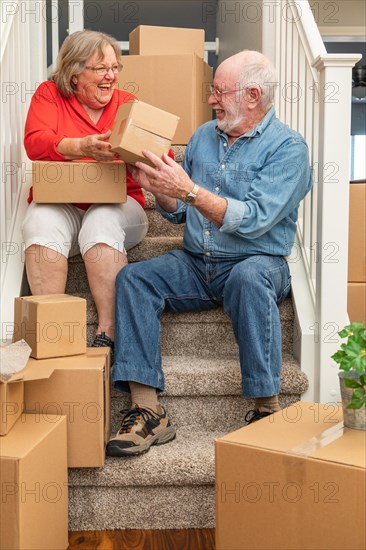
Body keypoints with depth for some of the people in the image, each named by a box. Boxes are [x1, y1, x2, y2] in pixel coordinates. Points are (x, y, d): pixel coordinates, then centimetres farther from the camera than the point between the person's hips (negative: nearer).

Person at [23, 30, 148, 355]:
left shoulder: (128, 104, 9)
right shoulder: (49, 94, 7)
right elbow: (35, 142, -11)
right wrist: (82, 147, -28)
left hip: (117, 203, 0)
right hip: (59, 202, 0)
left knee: (102, 222, -32)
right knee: (42, 223, -31)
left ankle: (108, 334, -32)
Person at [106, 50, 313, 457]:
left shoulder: (287, 147, -6)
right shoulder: (204, 137, 13)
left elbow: (254, 220, -21)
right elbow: (178, 213, 15)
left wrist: (188, 190, -25)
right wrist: (158, 188, -5)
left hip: (258, 262, -5)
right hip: (194, 264, 5)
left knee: (248, 278, -38)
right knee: (132, 279, -18)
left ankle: (267, 407, -27)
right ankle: (147, 412, -22)